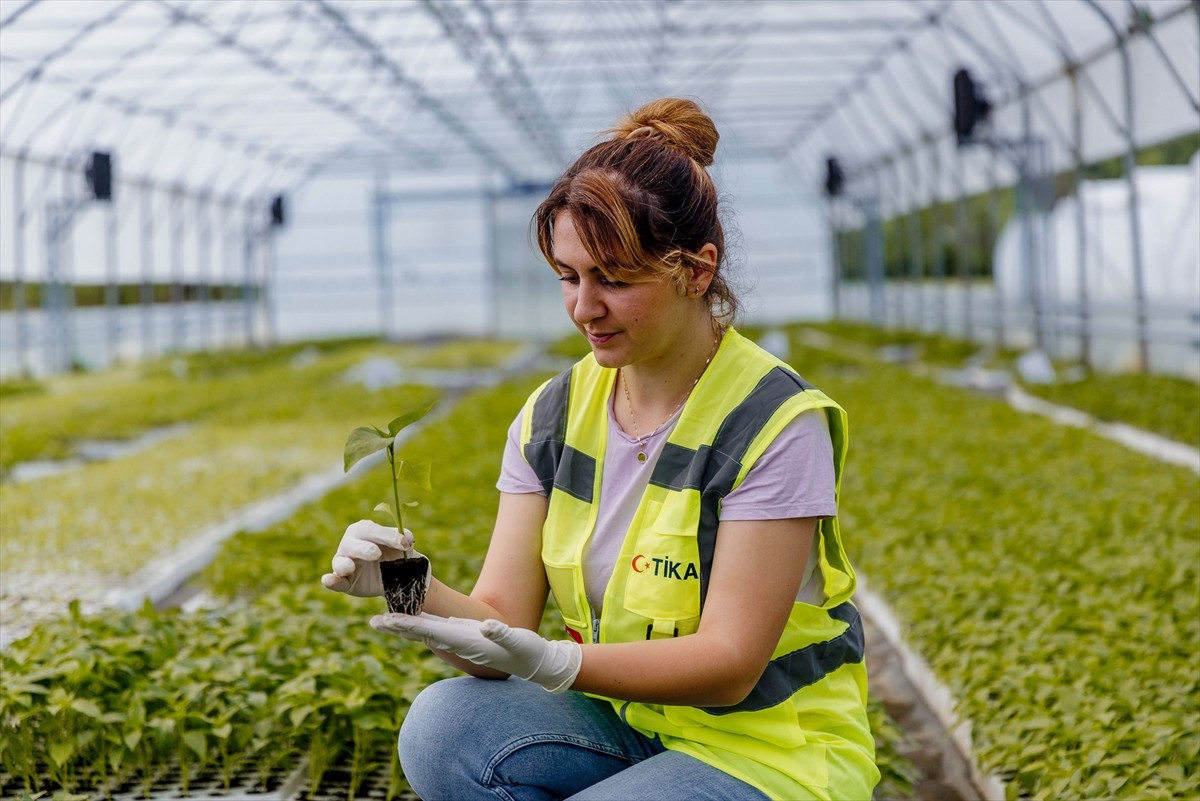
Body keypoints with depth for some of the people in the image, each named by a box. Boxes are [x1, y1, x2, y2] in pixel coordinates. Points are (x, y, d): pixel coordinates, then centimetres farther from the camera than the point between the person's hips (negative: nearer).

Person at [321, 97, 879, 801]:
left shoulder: (775, 424, -17)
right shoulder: (552, 417, 0)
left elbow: (729, 663, -20)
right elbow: (502, 623, -4)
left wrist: (552, 663, -34)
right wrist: (415, 591, -26)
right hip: (624, 721, 5)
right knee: (443, 725, -23)